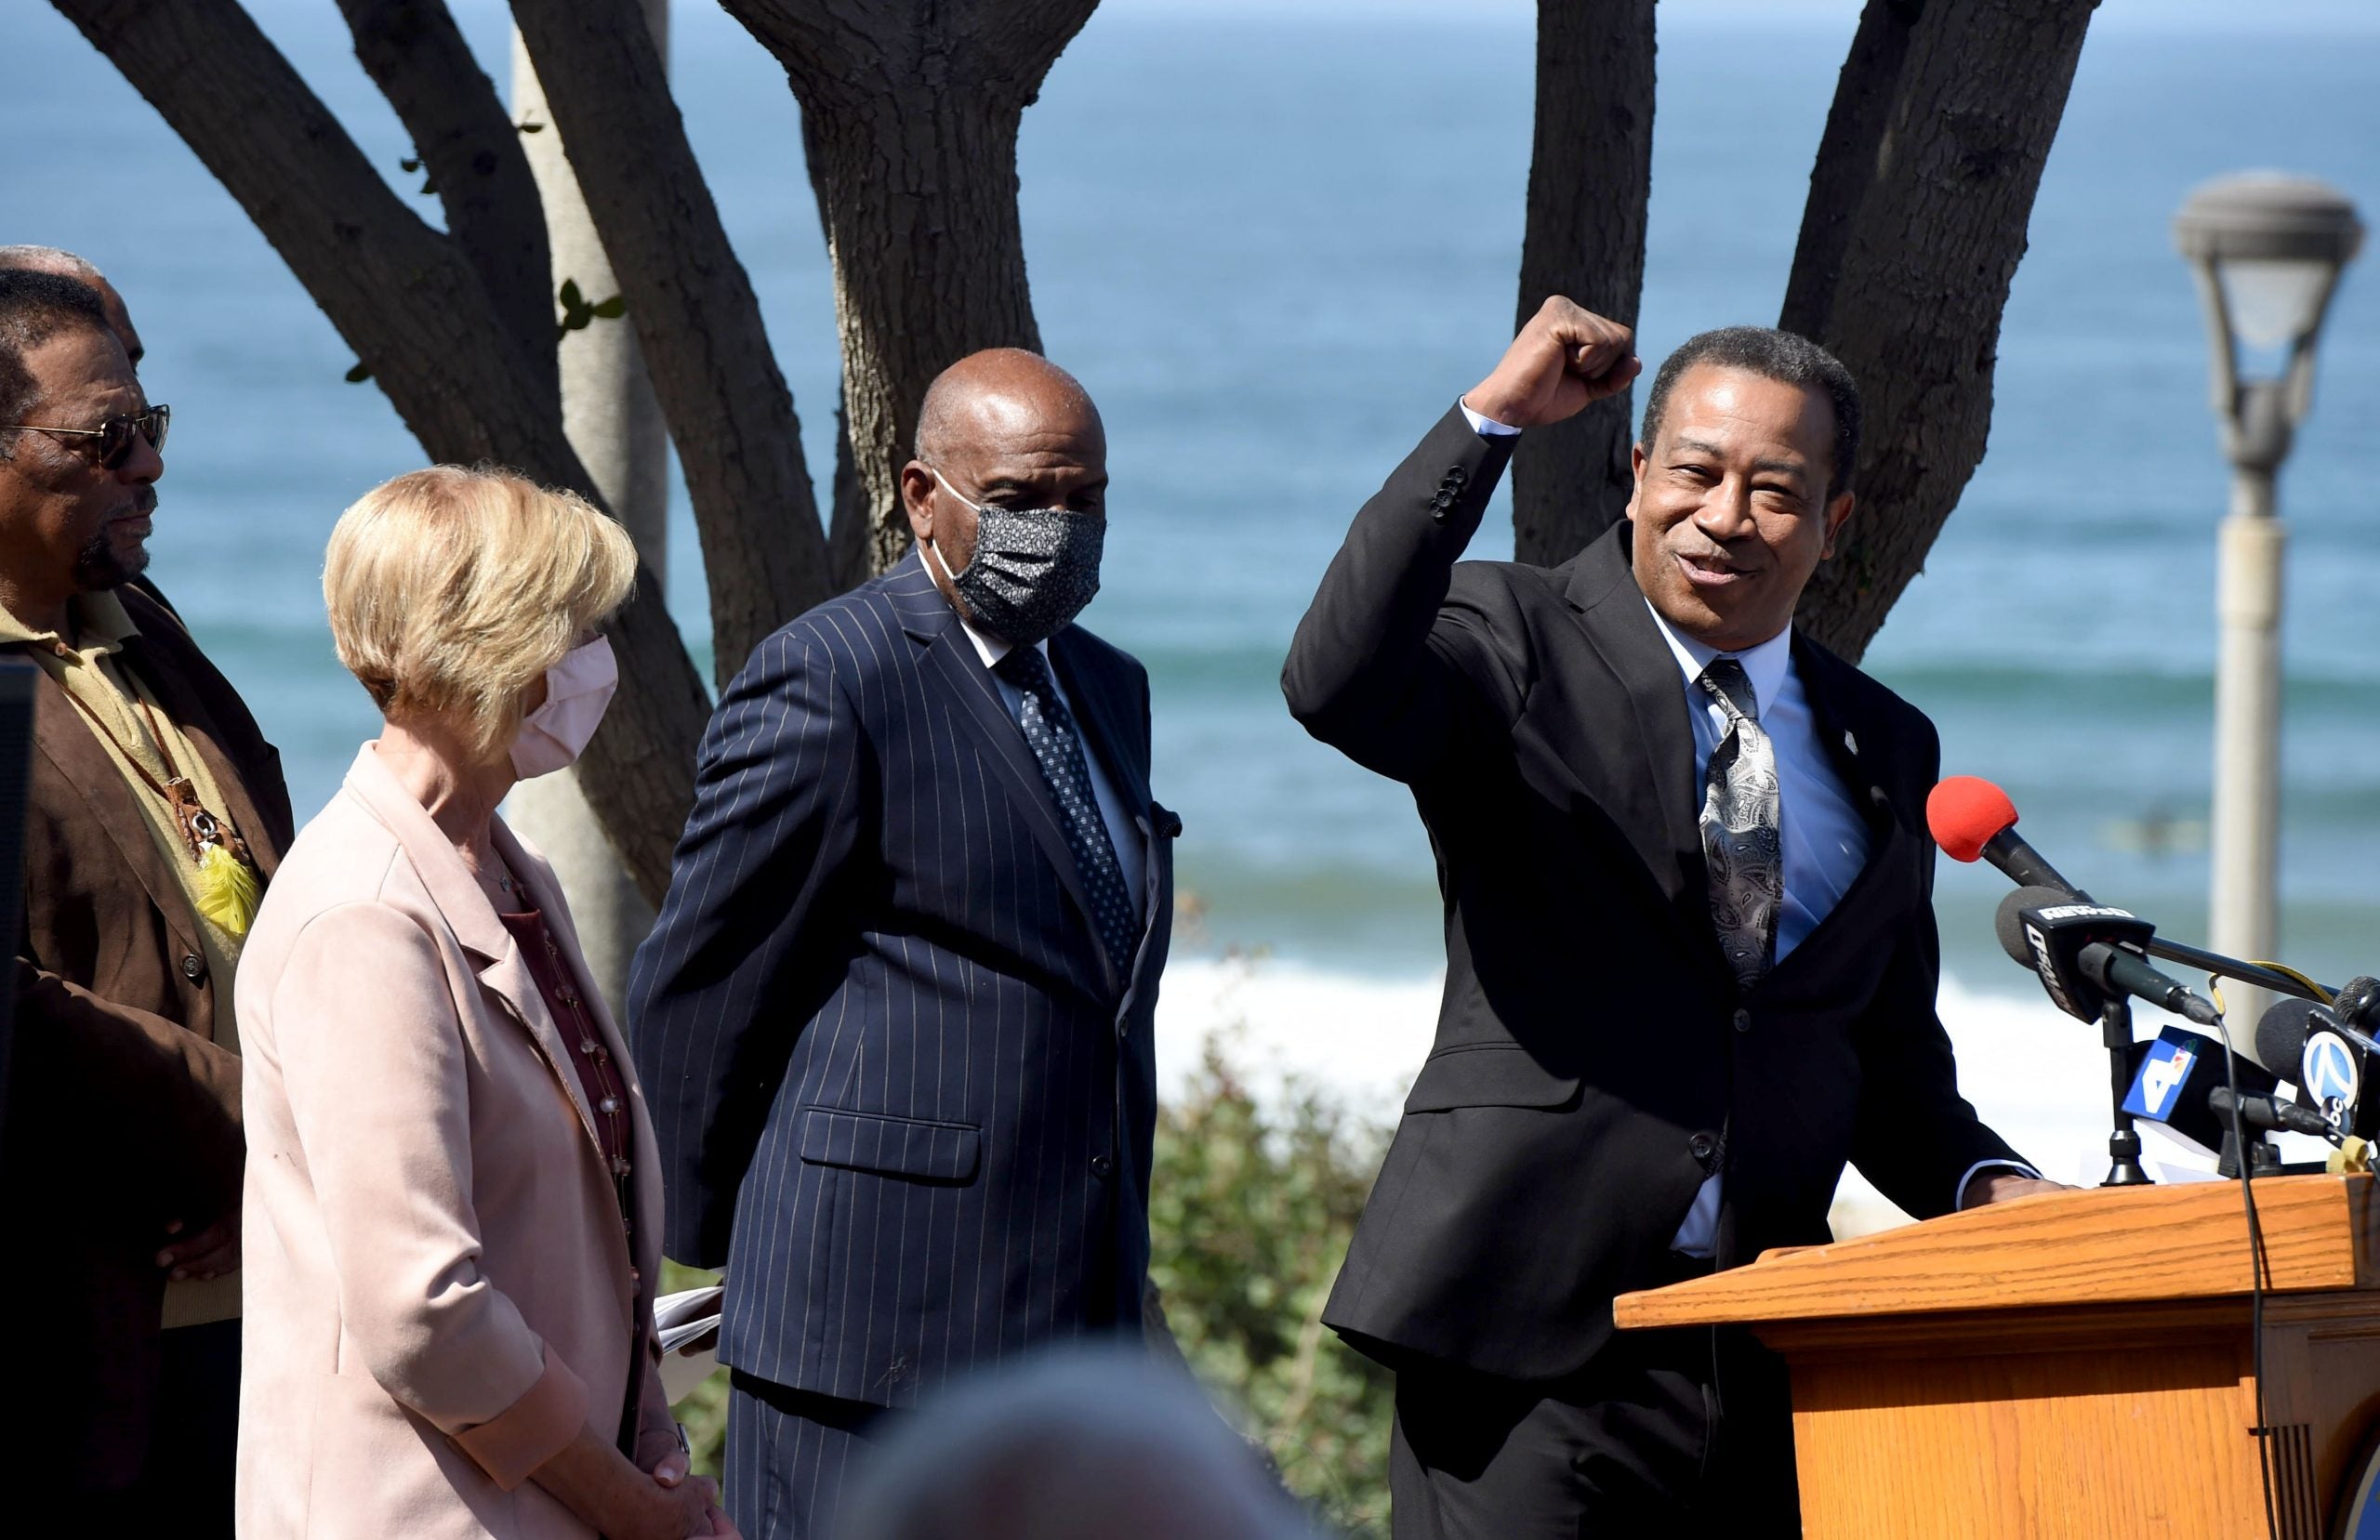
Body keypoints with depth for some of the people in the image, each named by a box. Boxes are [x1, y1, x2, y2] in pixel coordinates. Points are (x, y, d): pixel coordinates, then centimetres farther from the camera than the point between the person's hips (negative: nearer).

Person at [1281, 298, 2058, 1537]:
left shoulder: (1883, 750, 17)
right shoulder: (1515, 646, 2)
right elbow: (1335, 684, -21)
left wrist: (1989, 1186, 3)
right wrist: (1489, 421, -19)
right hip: (1529, 1334, -5)